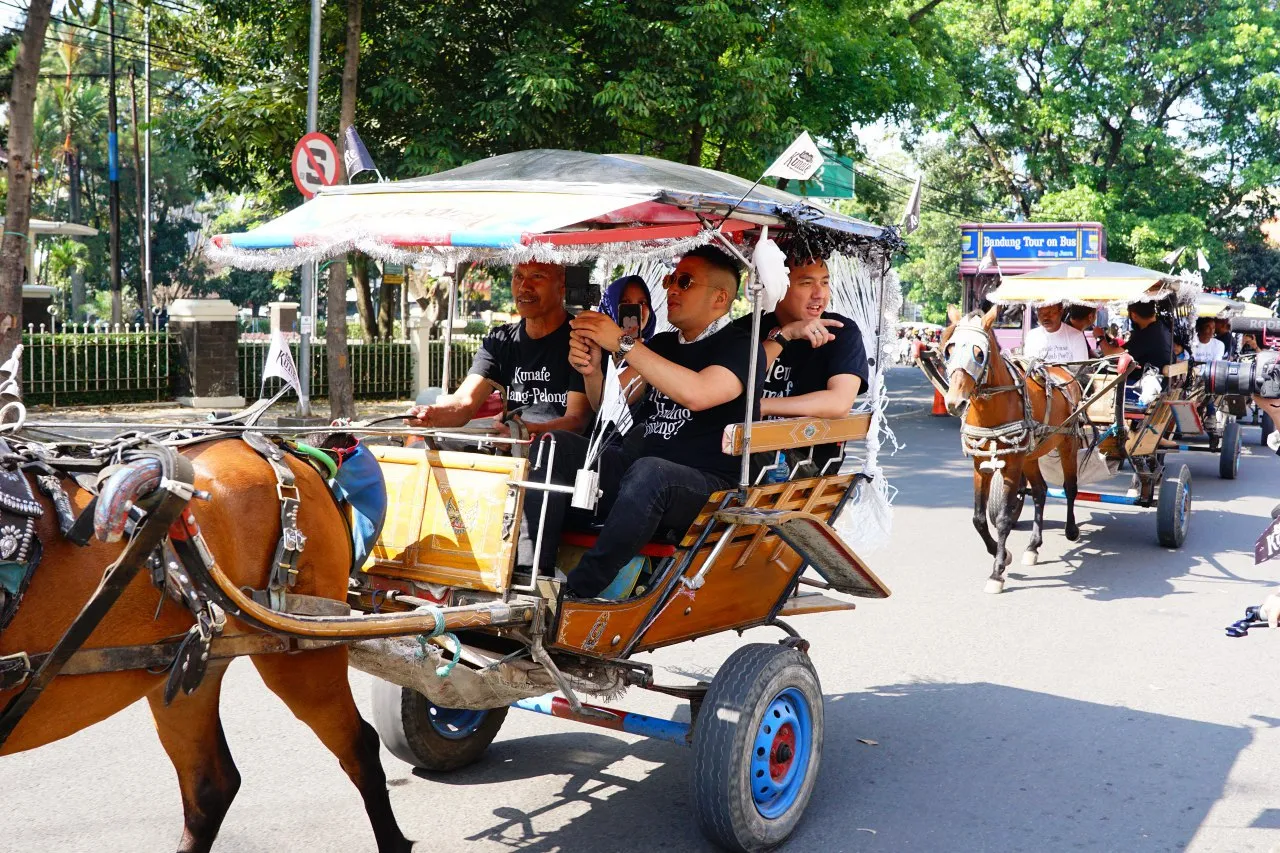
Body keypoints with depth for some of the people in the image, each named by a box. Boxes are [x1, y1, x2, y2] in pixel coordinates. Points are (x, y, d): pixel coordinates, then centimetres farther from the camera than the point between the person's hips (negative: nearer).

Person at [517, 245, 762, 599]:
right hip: (640, 465, 7)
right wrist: (591, 370, -8)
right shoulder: (662, 344, 20)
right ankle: (532, 571, -22)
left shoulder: (741, 347, -4)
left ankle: (577, 593, -30)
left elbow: (697, 394, -25)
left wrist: (623, 343, -23)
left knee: (648, 471, -39)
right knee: (554, 446, -12)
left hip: (707, 485, -7)